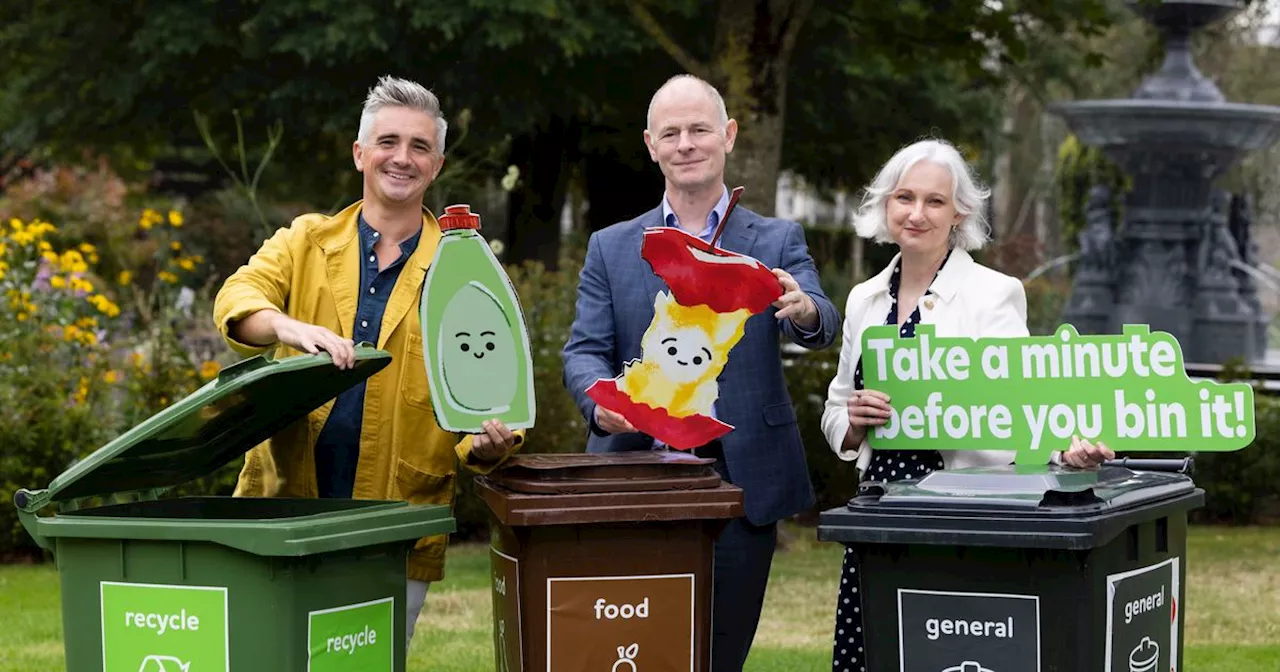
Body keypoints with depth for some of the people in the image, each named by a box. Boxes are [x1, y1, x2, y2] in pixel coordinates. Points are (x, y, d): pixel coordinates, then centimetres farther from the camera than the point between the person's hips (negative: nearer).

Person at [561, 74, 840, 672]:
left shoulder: (777, 241, 6)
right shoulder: (610, 249, 10)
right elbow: (584, 349, 2)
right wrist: (602, 400, -21)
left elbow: (821, 327, -10)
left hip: (739, 483, -1)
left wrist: (804, 310, -35)